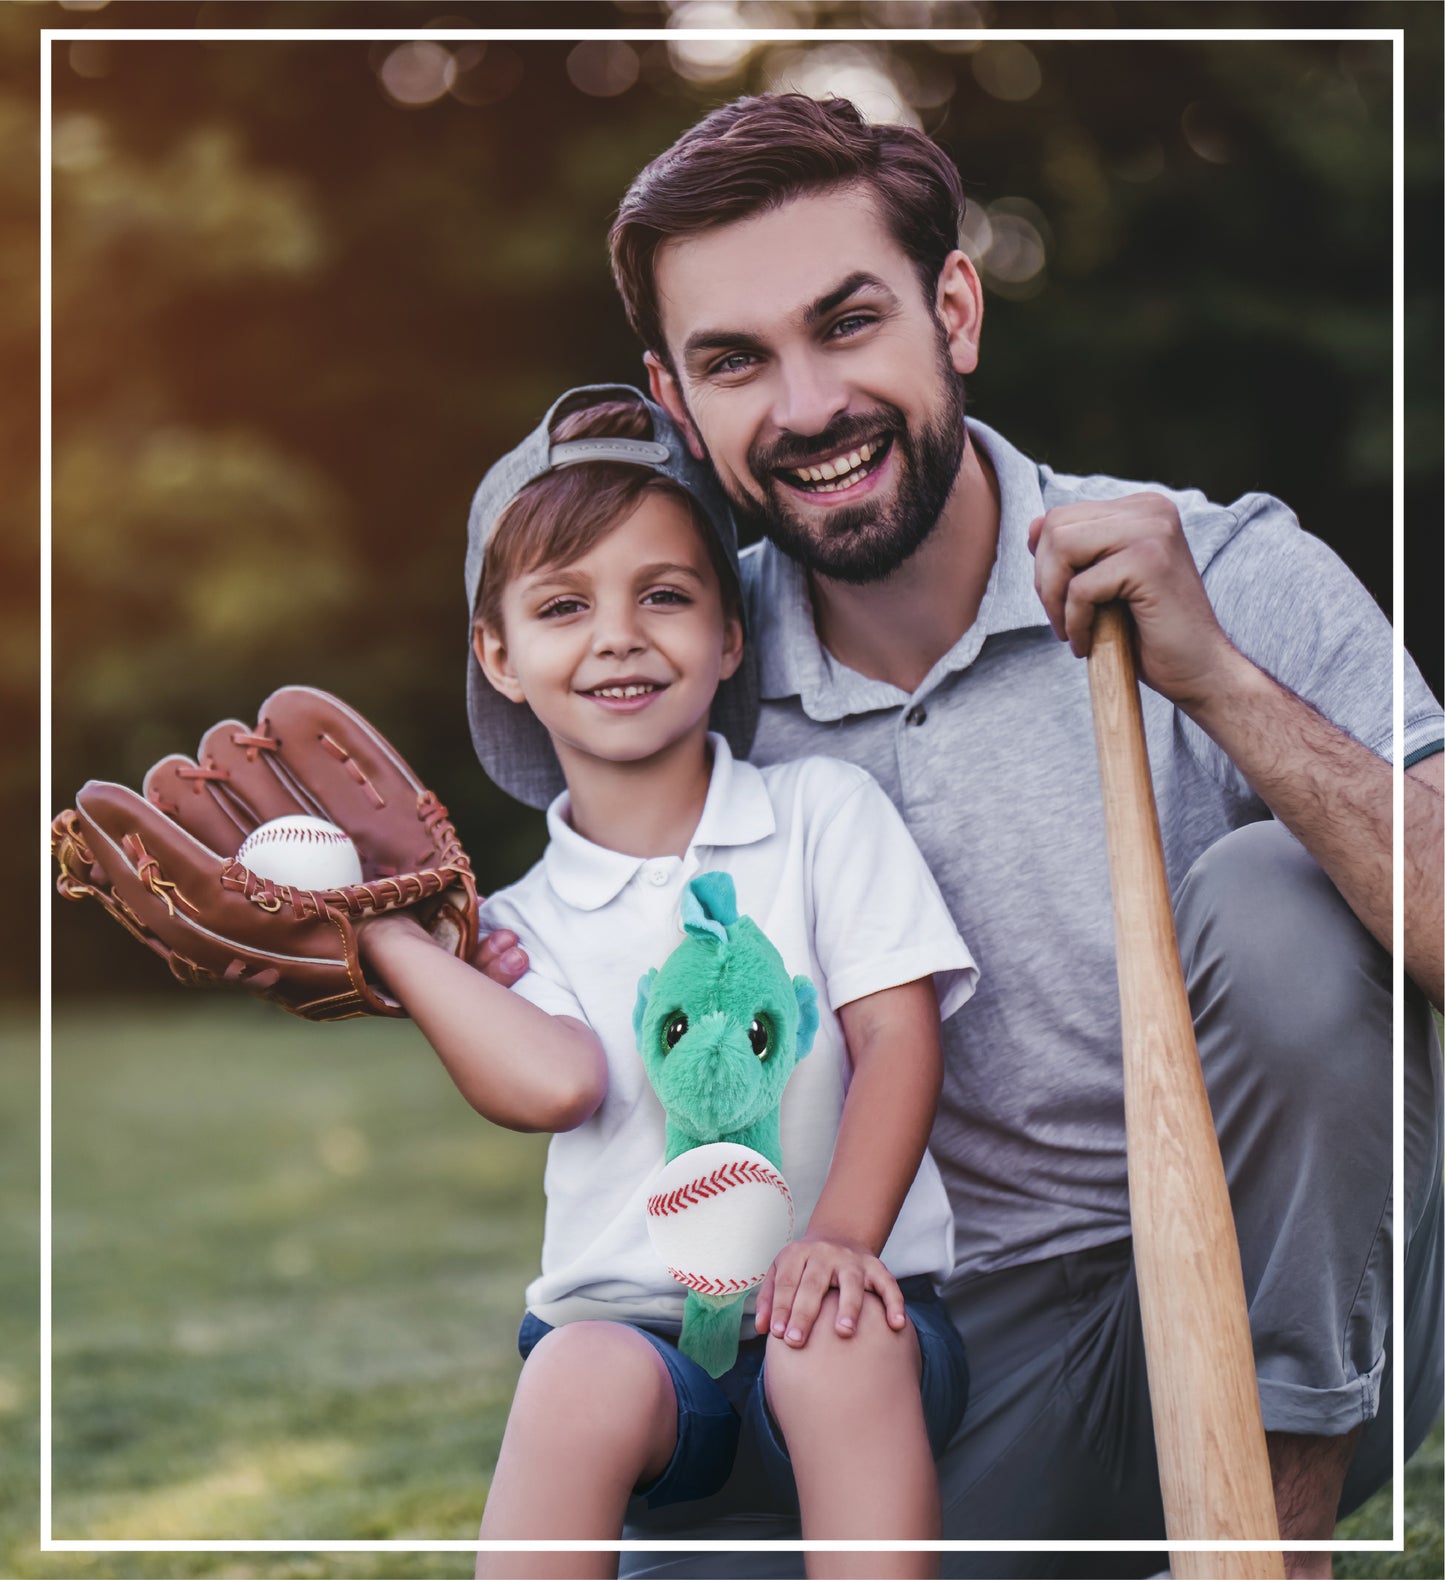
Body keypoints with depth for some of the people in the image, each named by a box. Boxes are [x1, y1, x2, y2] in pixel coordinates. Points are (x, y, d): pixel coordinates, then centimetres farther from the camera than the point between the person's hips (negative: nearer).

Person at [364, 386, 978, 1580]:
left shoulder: (824, 811, 9)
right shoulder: (523, 921, 11)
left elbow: (898, 1036, -2)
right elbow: (556, 1081, -11)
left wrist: (841, 1236, -18)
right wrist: (376, 921, -5)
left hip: (833, 1313, 0)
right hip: (631, 1319, 1)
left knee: (840, 1342, -34)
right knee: (586, 1374, -33)